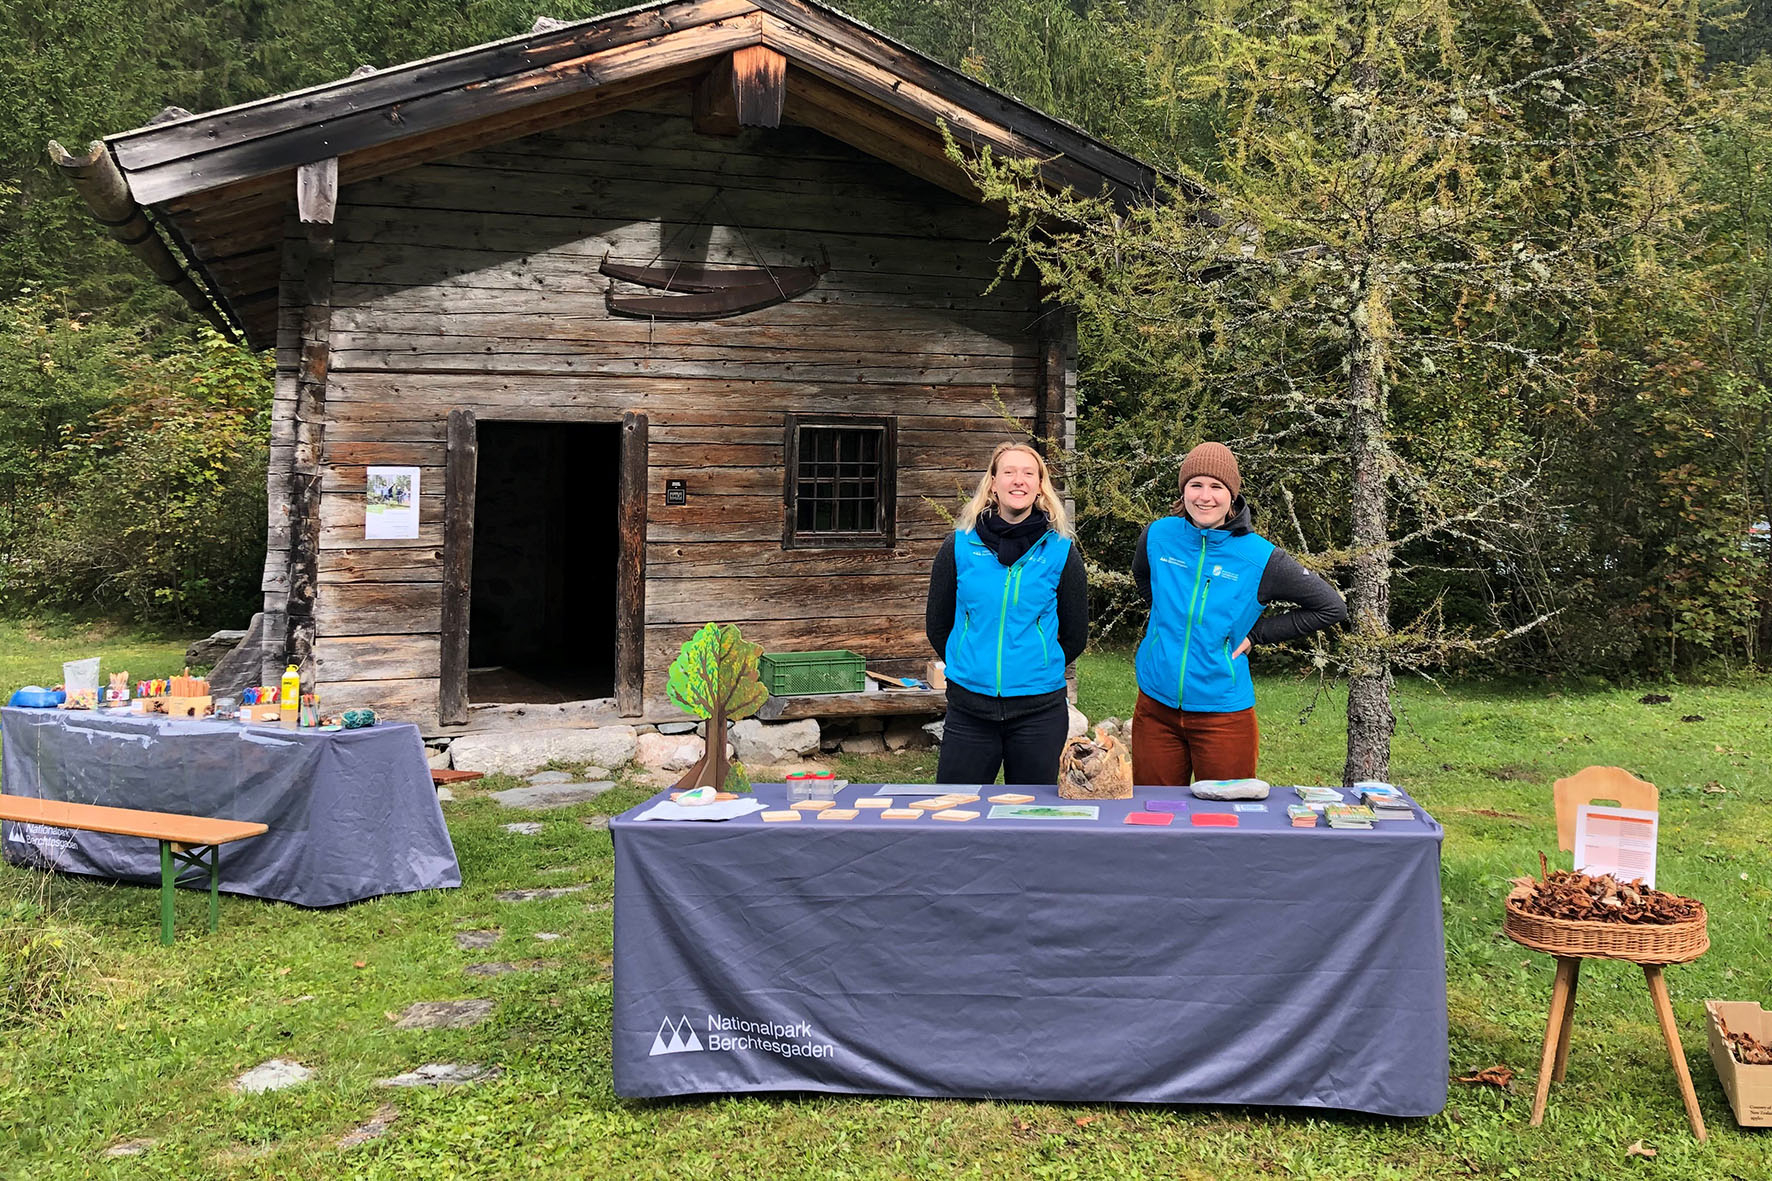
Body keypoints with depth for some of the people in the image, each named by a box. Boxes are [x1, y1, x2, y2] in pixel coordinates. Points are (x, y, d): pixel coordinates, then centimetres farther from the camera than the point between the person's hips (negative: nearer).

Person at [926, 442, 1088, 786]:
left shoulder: (1060, 552, 1)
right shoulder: (960, 547, 2)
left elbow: (1075, 635, 9)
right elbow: (937, 625, 12)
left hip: (1040, 710, 0)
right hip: (969, 709, 1)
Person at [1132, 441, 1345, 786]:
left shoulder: (1260, 557, -10)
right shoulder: (1157, 536, -1)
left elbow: (1332, 608, -2)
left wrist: (1255, 634, -5)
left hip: (1224, 711, -3)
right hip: (1155, 707, 3)